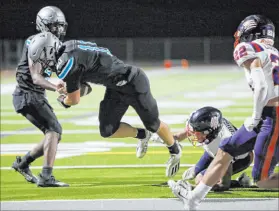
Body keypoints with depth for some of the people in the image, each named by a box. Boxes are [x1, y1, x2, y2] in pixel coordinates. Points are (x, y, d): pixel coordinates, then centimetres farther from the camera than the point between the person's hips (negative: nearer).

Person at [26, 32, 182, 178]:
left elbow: (74, 99, -15)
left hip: (133, 83, -8)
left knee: (153, 124, 12)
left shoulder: (68, 63, -28)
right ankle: (142, 135, 25)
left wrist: (63, 101, 4)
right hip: (116, 88, 8)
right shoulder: (69, 49, -1)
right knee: (107, 131, 1)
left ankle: (175, 150, 37)